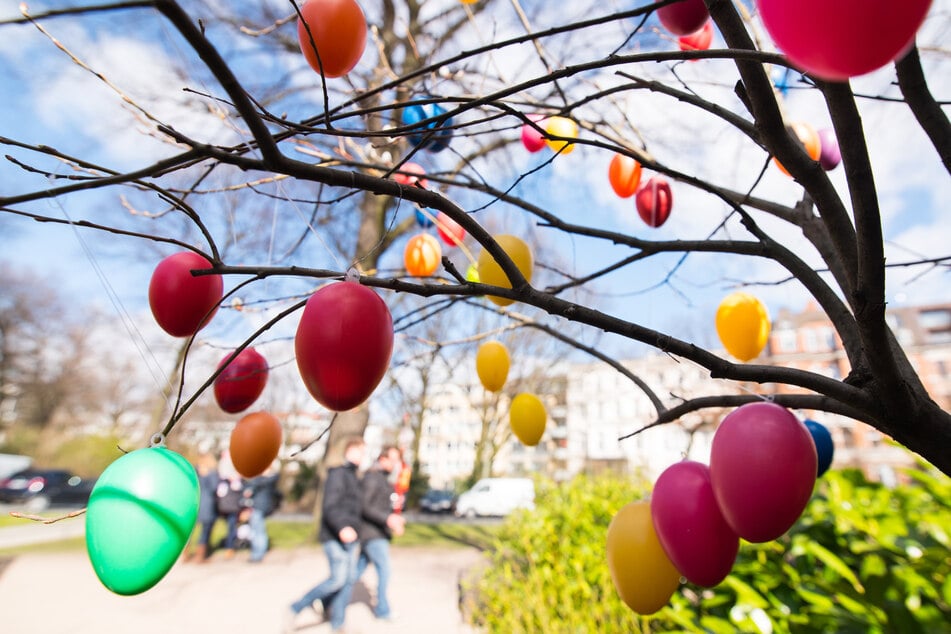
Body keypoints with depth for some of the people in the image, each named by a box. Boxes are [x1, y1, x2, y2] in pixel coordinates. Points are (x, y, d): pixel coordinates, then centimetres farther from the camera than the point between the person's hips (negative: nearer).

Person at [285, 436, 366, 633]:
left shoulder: (354, 477, 17)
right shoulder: (338, 473, -11)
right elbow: (330, 506, -21)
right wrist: (341, 528, -36)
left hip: (349, 537, 8)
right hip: (335, 537, -8)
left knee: (349, 579, 5)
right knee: (338, 578, -12)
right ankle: (295, 609, 5)